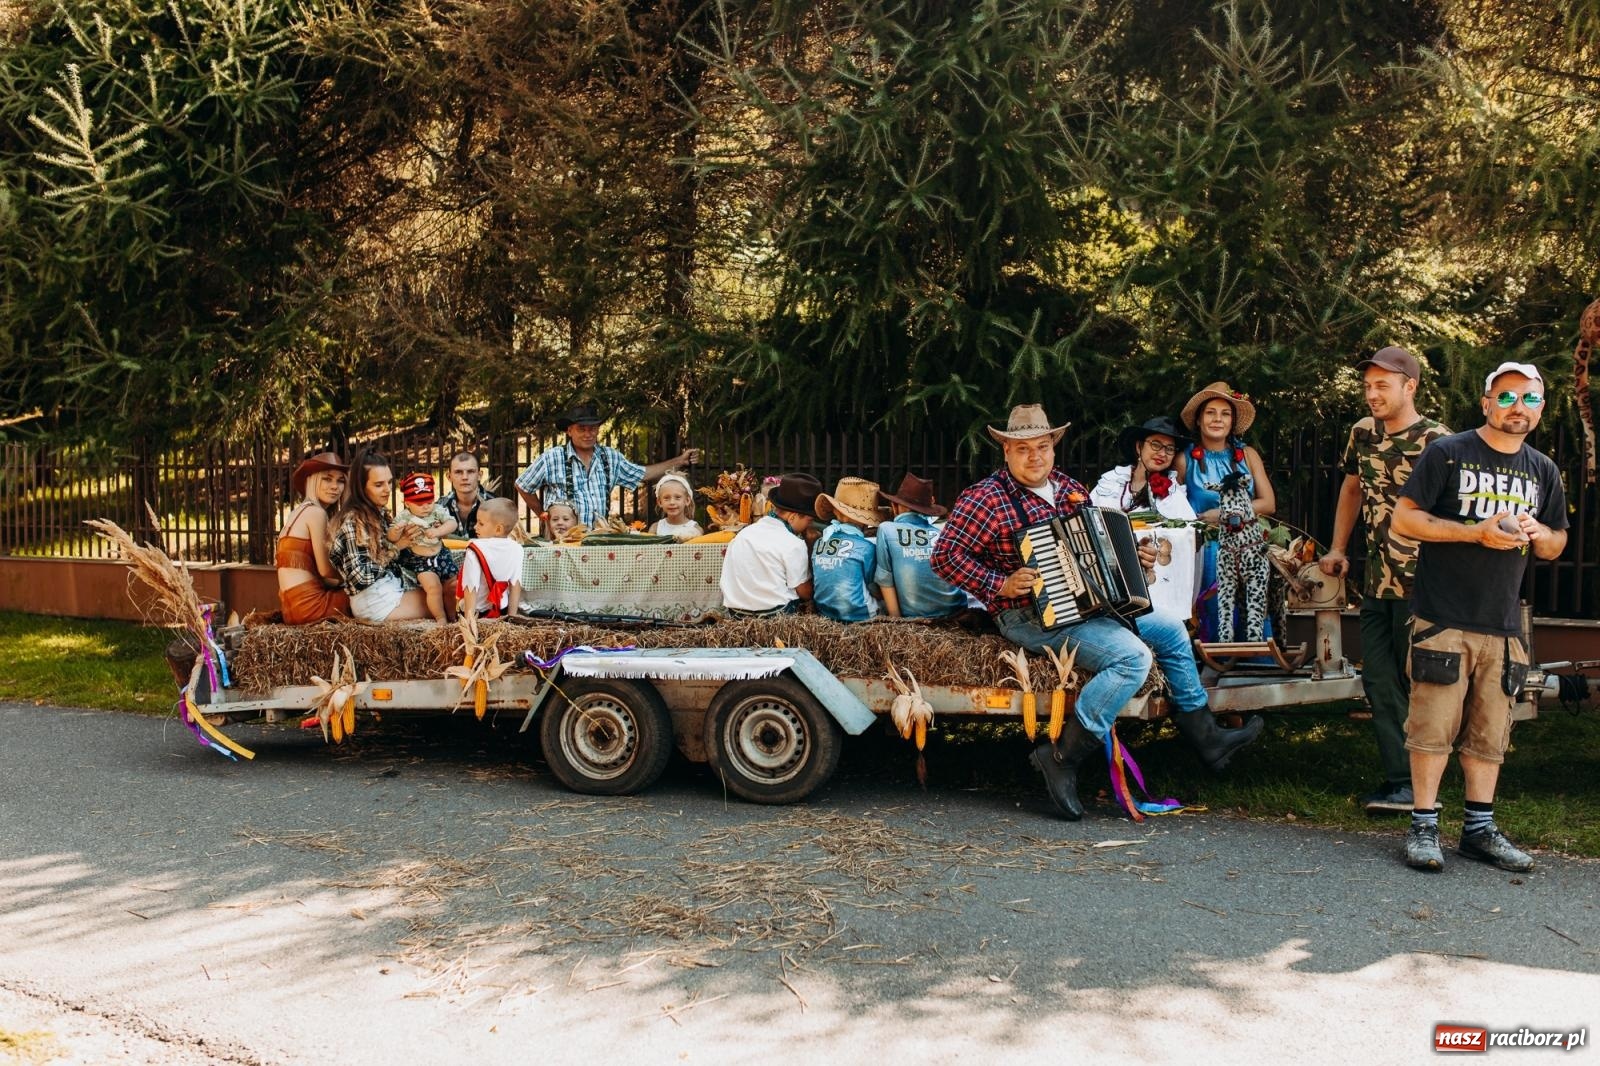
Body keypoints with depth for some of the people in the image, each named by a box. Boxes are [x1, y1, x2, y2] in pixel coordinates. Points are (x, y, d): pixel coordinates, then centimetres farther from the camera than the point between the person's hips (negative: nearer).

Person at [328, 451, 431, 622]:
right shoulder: (352, 520, -16)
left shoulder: (379, 513, 9)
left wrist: (393, 540, -10)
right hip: (374, 599, -8)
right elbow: (359, 576, -20)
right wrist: (393, 547, -18)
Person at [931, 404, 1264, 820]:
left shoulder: (1068, 488, 11)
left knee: (1172, 632, 15)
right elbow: (946, 556, -17)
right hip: (1030, 616, -9)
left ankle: (1206, 738, 28)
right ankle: (1062, 758, -23)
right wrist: (1001, 585, -25)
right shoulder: (987, 498, -13)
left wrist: (1134, 555, 7)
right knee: (1133, 656, -27)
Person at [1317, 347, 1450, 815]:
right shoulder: (1363, 433, 8)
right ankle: (1398, 777, 15)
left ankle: (1417, 786, 8)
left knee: (1414, 682, -1)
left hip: (1419, 582, -7)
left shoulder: (1435, 441, -13)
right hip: (1377, 579, 7)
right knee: (1378, 680, 8)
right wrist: (1337, 548, 20)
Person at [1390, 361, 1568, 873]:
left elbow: (1556, 545, 23)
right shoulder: (1448, 452, -1)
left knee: (1490, 734, 8)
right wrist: (1476, 532, -15)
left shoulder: (1543, 470, 15)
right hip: (1443, 619, -5)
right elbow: (1404, 518, -6)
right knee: (1433, 727, -5)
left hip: (1503, 625, 5)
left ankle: (1479, 829, 18)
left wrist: (1537, 533, -2)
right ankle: (1423, 827, 3)